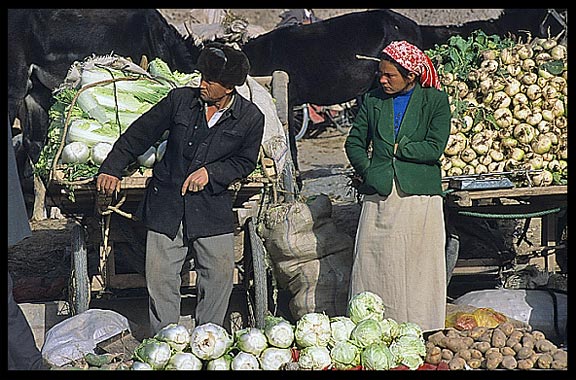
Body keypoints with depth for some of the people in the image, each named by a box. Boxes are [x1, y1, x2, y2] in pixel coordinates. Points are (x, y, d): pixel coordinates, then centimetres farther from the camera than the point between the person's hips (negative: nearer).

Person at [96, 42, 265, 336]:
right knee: (160, 276, 0)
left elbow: (245, 162, 7)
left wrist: (210, 172, -10)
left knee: (219, 276, 0)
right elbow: (140, 133, 6)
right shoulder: (180, 99, -2)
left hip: (212, 208, 0)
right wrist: (111, 169, 2)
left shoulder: (250, 118, -3)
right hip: (166, 205, 1)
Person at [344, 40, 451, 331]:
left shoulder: (435, 100, 3)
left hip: (420, 198, -2)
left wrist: (394, 148, -4)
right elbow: (353, 142, 14)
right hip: (379, 197, 2)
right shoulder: (372, 100, 12)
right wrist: (366, 171, 0)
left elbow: (435, 149, -6)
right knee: (372, 268, 0)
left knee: (421, 269, 0)